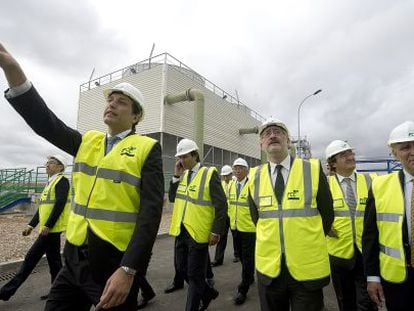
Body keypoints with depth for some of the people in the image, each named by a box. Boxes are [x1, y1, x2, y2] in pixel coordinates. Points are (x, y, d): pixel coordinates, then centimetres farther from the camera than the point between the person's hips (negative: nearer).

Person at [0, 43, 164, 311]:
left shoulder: (147, 149, -9)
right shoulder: (87, 142, 8)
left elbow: (151, 211, -16)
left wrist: (128, 270, -22)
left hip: (116, 263, -5)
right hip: (75, 260, 5)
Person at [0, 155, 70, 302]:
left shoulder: (62, 181, -9)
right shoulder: (50, 182, 19)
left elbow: (60, 204, -19)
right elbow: (42, 207, 21)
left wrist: (48, 225, -21)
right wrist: (31, 225, 16)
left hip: (52, 228, -9)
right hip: (49, 229, 9)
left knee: (31, 258, -3)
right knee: (54, 261, 13)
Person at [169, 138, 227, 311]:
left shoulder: (210, 174, -12)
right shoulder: (183, 175, 8)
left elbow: (221, 205, -13)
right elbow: (172, 198, 8)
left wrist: (216, 232, -16)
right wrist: (176, 176, -3)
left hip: (198, 232, -7)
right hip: (181, 231, 7)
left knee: (195, 275, 7)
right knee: (182, 269, 18)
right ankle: (208, 293, 40)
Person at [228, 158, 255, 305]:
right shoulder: (231, 185, 4)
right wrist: (231, 218, 14)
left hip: (250, 228, -6)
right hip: (235, 227, 6)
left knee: (247, 258, 3)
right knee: (241, 256, 21)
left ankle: (243, 290, 15)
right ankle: (249, 277, 44)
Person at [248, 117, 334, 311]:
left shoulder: (313, 170, -6)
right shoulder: (255, 178, 1)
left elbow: (326, 214, 0)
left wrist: (308, 245, 3)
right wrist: (272, 242, 6)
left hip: (308, 268, -2)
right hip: (268, 268, 2)